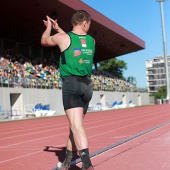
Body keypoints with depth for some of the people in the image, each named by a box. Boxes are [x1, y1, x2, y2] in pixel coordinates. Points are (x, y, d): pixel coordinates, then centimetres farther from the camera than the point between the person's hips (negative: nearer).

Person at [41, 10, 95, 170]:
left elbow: (44, 41, 20)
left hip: (71, 84, -5)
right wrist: (57, 28, 41)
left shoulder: (63, 38, -1)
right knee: (75, 124, 15)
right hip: (87, 85, 5)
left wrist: (49, 27, 39)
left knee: (76, 125, -15)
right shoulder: (91, 41, 11)